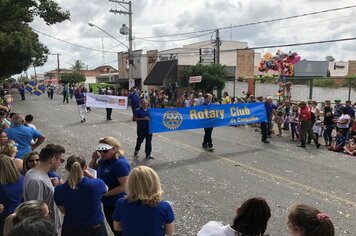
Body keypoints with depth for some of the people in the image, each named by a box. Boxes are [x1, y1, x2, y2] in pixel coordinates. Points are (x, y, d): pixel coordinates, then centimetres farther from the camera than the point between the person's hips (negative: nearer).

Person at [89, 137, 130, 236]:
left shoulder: (121, 163, -27)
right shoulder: (105, 159, -1)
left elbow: (124, 186, -28)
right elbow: (92, 169, 14)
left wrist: (106, 193, -23)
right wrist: (94, 159, -7)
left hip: (117, 204, -8)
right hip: (107, 202, 8)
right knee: (113, 227, 25)